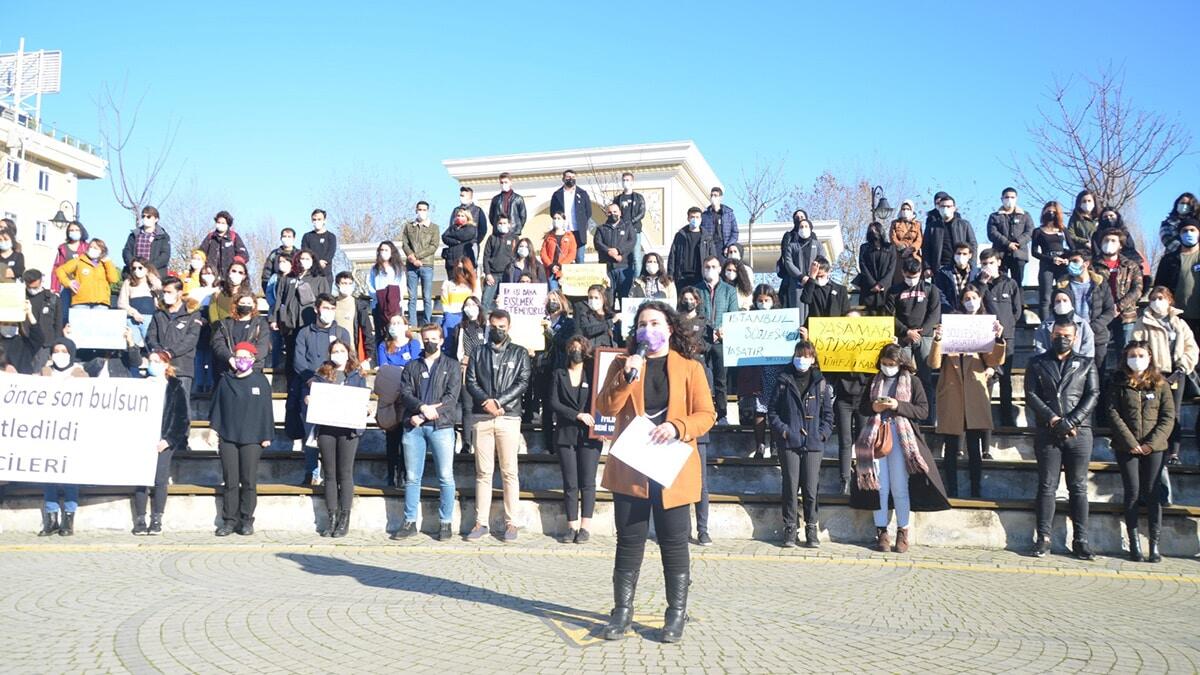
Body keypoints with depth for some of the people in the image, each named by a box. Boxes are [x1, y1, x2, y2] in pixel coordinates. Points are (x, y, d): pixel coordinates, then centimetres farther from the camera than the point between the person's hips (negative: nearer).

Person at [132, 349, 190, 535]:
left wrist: (168, 440, -7)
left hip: (164, 441, -2)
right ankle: (140, 520, 1)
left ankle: (157, 520, 1)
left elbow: (183, 419, 0)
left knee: (160, 480, -7)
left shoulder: (176, 388, 4)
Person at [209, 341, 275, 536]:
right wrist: (214, 429, 1)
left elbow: (266, 409, 3)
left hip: (252, 439, -2)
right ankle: (229, 520, 9)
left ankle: (246, 520, 8)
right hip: (228, 438, 2)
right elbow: (217, 406, 11)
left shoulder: (261, 381, 4)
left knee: (249, 481, 0)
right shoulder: (225, 382, 10)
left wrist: (267, 435, 0)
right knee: (230, 481, 3)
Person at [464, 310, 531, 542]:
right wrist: (486, 401, -12)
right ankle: (481, 522, 7)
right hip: (481, 417, 2)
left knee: (509, 472, -1)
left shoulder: (519, 353, 10)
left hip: (509, 417, -2)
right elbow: (470, 381, 5)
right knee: (483, 472, 3)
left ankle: (511, 523, 3)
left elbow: (523, 382, -2)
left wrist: (499, 402, -12)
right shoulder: (479, 353, 15)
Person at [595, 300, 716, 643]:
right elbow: (605, 408, -1)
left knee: (674, 543, 3)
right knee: (629, 541, 5)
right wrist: (626, 377, -15)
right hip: (630, 468, 1)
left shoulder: (690, 367, 4)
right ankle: (622, 611, 15)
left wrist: (676, 427, -18)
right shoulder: (623, 364, 10)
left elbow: (706, 415, -1)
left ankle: (676, 614, 14)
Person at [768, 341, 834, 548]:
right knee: (790, 488, 1)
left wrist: (823, 433, -1)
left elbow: (828, 414, 12)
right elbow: (773, 410, 7)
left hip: (813, 445, 1)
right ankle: (790, 529, 9)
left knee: (811, 490, 1)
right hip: (790, 443, 0)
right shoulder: (784, 382, 6)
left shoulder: (821, 384, 9)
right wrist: (781, 430, -5)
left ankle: (811, 530, 12)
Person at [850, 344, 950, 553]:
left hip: (901, 437, -3)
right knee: (879, 486, 1)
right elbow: (863, 407, 18)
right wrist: (873, 407, -5)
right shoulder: (875, 381, 15)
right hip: (876, 435, 3)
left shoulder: (912, 381, 4)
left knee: (899, 487, -4)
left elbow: (923, 411, -2)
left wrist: (898, 406, -15)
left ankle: (903, 533, 6)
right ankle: (882, 532, 7)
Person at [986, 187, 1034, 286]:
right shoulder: (995, 216, 13)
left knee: (1017, 284, -1)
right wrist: (1007, 244, -15)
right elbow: (992, 233, -2)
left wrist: (1017, 243, -14)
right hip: (1000, 254, -1)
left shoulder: (1024, 216, 17)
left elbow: (1030, 232, 3)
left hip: (1018, 254, 1)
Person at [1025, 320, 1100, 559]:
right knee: (1047, 486, 0)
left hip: (1079, 432, 0)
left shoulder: (1086, 364, 14)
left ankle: (1081, 541, 3)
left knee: (1078, 487, 2)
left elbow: (1092, 395, 3)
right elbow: (1031, 396, 2)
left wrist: (1071, 422, -11)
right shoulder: (1037, 363, 12)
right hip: (1047, 432, 0)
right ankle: (1043, 538, 2)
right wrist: (1054, 420, -11)